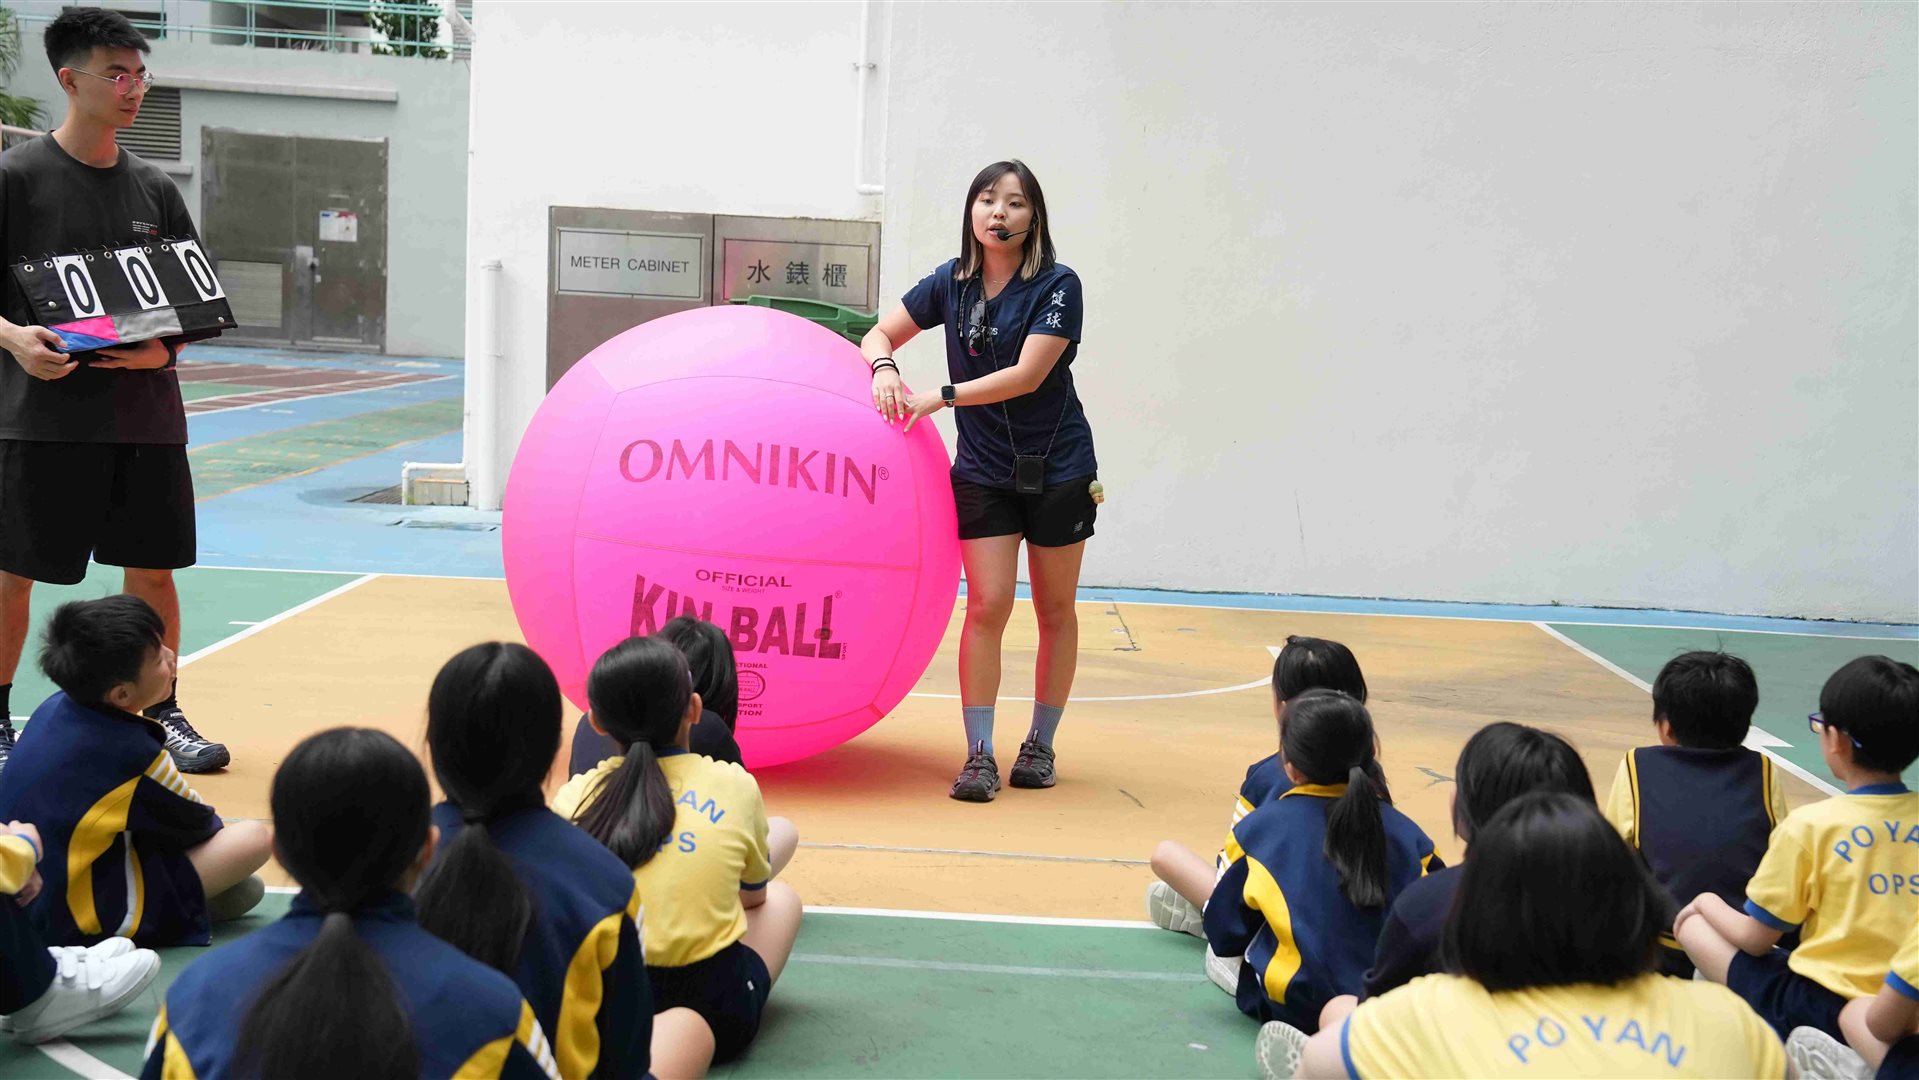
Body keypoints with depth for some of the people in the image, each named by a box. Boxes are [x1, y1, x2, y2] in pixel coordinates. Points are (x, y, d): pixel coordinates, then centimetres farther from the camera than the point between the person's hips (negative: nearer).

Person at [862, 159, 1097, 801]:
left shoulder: (1057, 286, -11)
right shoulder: (952, 282, 1)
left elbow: (1027, 376, -20)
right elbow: (879, 334, 9)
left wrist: (939, 398, -23)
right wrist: (885, 369, -14)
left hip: (1058, 469, -2)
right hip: (982, 469, 2)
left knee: (1054, 610, 7)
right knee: (987, 605, -8)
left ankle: (1039, 746, 21)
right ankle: (979, 756, -3)